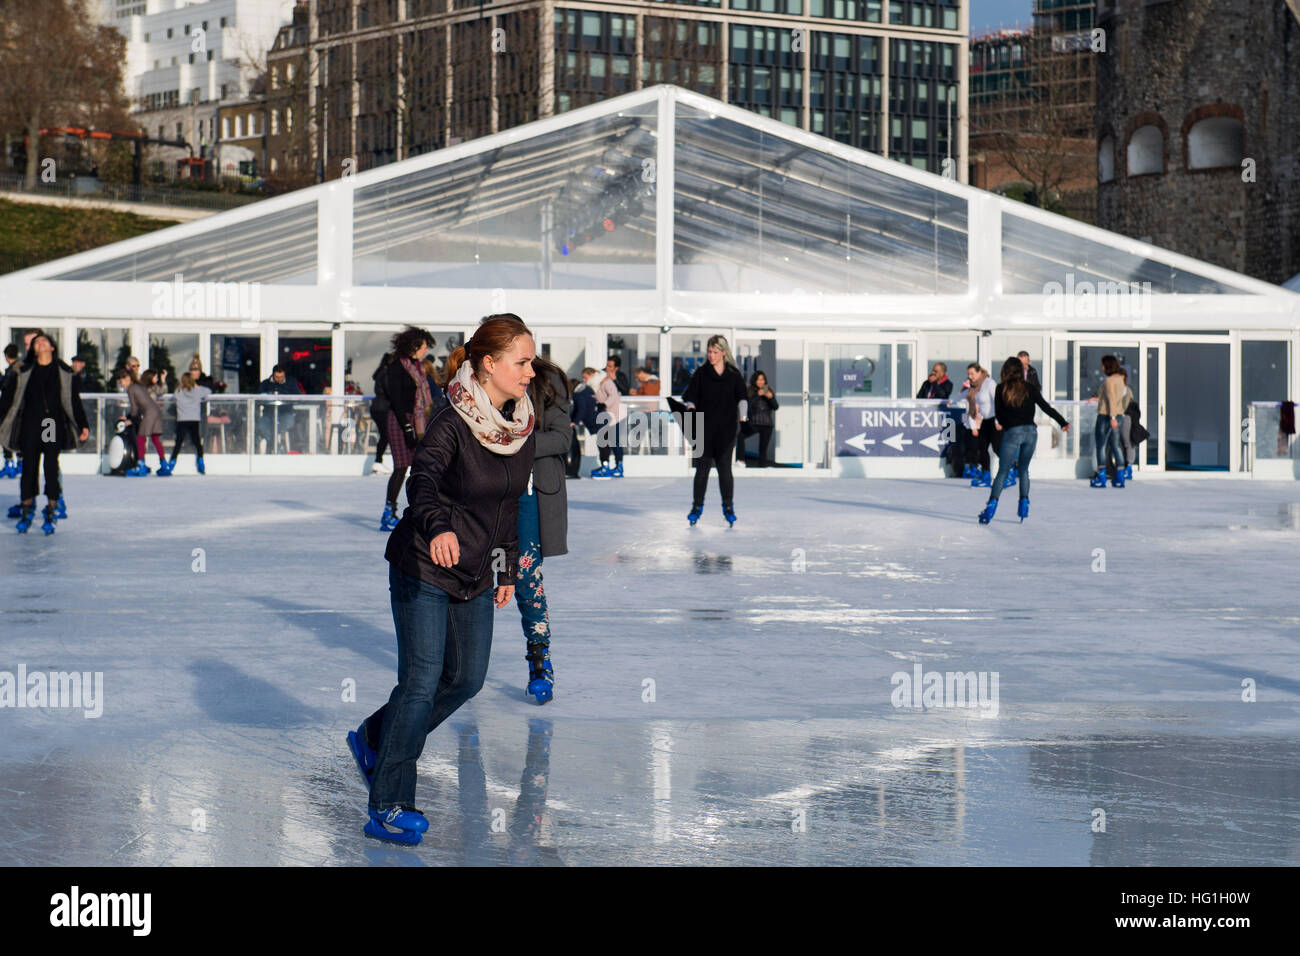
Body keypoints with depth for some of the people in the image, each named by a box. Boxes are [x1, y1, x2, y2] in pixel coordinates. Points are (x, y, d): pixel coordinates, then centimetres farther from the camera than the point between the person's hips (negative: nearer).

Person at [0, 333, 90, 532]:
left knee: (51, 469, -4)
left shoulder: (63, 372, 6)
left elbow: (74, 400, 10)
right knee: (29, 468, 1)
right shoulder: (24, 372, 8)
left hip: (54, 428, -1)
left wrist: (83, 425, 6)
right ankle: (26, 514, 10)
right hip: (30, 427, 1)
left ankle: (51, 515, 4)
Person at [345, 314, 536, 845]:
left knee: (467, 680, 14)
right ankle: (388, 809, 0)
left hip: (475, 577, 7)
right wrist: (439, 527, -59)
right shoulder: (451, 424, -22)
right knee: (422, 682, -9)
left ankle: (375, 739, 35)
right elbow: (422, 480, -39)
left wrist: (509, 567, 17)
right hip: (423, 568, -7)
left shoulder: (523, 425, 0)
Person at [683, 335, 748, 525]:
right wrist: (691, 407, -17)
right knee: (702, 467, 3)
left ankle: (728, 507, 10)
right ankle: (697, 506, 12)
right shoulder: (701, 373, 4)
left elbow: (741, 397, 5)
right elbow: (690, 396, 3)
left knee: (725, 467, 0)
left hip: (726, 429, 0)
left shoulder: (734, 374, 4)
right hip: (704, 428, 0)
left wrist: (742, 416, -8)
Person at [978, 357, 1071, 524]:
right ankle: (1024, 504, 14)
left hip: (1012, 433, -2)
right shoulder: (1030, 388, 6)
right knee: (1023, 470, 18)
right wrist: (1063, 423, 8)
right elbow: (1045, 407, 4)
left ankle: (991, 506, -12)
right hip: (1031, 432, 2)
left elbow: (998, 414, 5)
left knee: (1002, 472, 0)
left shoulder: (1001, 389, 2)